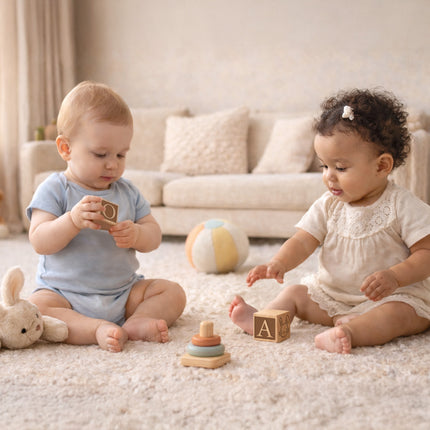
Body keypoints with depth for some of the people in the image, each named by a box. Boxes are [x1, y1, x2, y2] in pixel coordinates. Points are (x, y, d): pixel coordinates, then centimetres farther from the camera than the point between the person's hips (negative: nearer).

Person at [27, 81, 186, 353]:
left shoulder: (127, 192, 6)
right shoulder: (54, 190, -6)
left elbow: (154, 235, 5)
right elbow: (39, 242, -15)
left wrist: (135, 234, -19)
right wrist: (73, 220, -33)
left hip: (123, 292, 4)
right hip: (64, 294, -4)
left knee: (173, 293, -9)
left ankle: (136, 323, -28)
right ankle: (98, 330, -38)